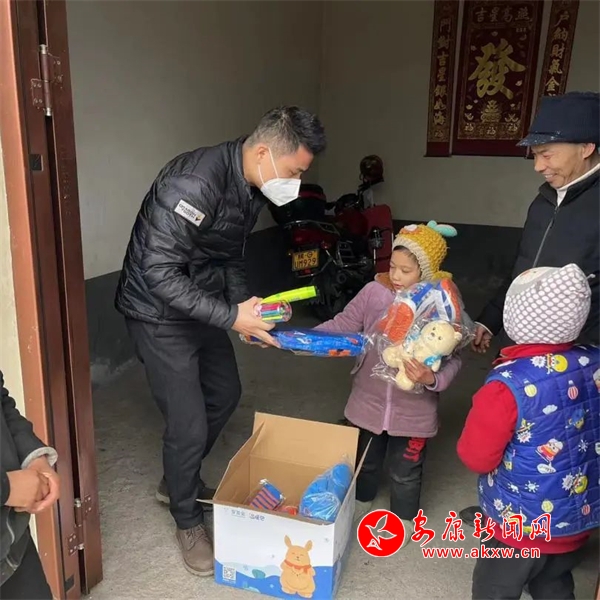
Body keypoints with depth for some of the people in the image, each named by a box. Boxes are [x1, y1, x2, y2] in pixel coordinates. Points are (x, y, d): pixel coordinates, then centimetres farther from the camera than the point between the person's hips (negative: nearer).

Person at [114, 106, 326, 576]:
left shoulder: (253, 186, -1)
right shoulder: (196, 183, -30)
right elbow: (159, 273, -31)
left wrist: (244, 306, -3)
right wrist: (230, 317, -31)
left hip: (203, 305, 9)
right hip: (160, 312, -9)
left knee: (225, 394, 20)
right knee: (188, 424, -3)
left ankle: (179, 482, 43)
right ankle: (187, 520, 25)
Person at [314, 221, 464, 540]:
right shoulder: (374, 291, -12)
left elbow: (452, 359, -14)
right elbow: (343, 325, -7)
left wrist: (432, 379, -34)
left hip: (413, 410, -2)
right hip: (369, 401, 3)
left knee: (405, 472, 20)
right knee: (364, 462, 26)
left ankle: (402, 519, 48)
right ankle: (360, 505, 54)